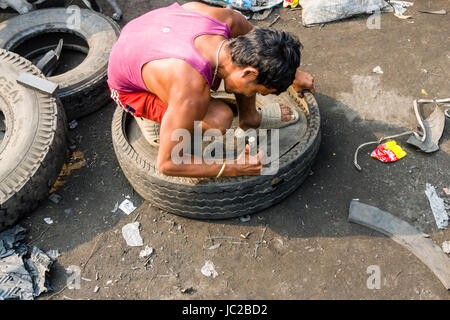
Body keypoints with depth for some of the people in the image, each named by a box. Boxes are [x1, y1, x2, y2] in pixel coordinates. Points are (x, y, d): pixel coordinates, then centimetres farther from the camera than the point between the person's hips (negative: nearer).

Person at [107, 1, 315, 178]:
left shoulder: (228, 18, -23)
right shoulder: (192, 96, -40)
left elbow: (256, 35, 3)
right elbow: (166, 165, -28)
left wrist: (293, 74, 9)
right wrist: (234, 169, -23)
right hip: (131, 88, -6)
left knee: (250, 53, -9)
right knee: (220, 118, -28)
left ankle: (249, 117, 13)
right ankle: (153, 116, 0)